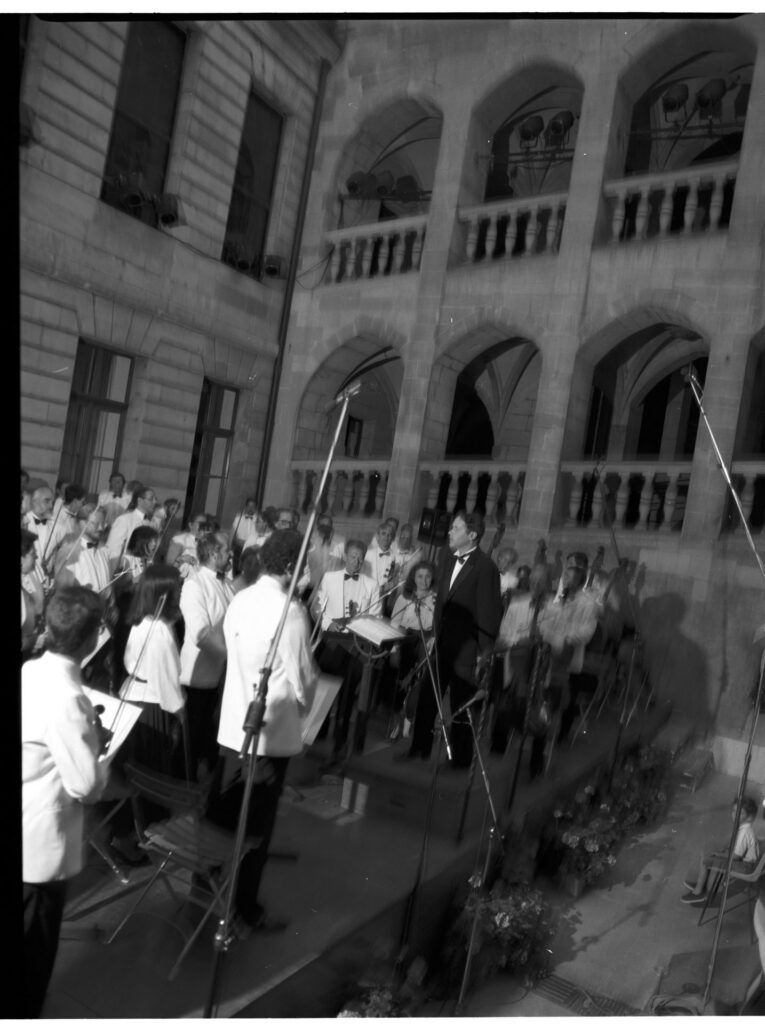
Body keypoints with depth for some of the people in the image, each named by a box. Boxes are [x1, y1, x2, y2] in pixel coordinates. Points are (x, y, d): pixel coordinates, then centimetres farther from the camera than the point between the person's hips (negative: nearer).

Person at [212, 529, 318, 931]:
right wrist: (304, 706, 4)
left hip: (233, 723, 7)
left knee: (223, 809, 20)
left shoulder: (240, 599, 0)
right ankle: (246, 905, 21)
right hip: (273, 729, -7)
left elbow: (234, 653, 8)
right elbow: (303, 675, -16)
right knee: (258, 820, 8)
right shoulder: (290, 611, -21)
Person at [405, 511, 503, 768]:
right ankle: (419, 751, 30)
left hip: (465, 650, -7)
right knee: (426, 699, 14)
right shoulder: (449, 560, 8)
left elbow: (488, 612, -15)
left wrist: (484, 652, -13)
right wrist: (435, 635, 12)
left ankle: (460, 761, 22)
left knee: (460, 707, 5)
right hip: (442, 645, 7)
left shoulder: (485, 567, -17)